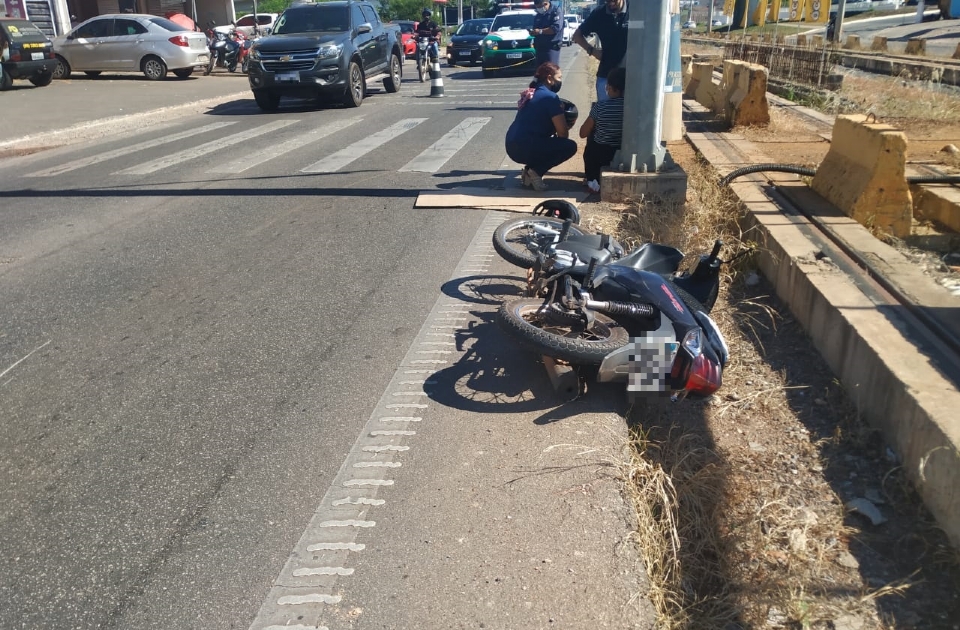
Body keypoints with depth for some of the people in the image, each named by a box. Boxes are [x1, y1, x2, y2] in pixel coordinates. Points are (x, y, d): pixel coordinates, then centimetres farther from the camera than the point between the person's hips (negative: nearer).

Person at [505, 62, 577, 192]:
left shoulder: (531, 93, 18)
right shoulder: (550, 97, -9)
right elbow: (563, 132, -8)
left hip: (513, 146, 9)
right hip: (524, 147, -9)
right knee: (570, 146, -2)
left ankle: (530, 170, 12)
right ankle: (535, 172, -4)